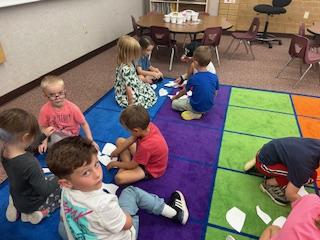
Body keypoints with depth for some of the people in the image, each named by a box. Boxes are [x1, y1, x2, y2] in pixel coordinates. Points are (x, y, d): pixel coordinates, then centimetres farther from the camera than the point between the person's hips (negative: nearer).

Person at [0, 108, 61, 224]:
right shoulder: (29, 163, -42)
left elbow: (26, 150, 3)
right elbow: (45, 191, -31)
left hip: (17, 198, 7)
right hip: (31, 203, -6)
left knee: (50, 178, 30)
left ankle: (18, 207, 16)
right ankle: (42, 211, 0)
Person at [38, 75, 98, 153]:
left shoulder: (72, 108, -18)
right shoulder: (45, 110, -14)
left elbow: (84, 124, -10)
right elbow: (44, 128, -2)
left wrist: (90, 141, -13)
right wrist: (44, 142, -17)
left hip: (70, 136, 0)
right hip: (54, 136, 1)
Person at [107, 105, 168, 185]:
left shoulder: (145, 146, -42)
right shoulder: (148, 125, -23)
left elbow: (132, 165, -23)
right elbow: (132, 139, -2)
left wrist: (115, 163, -6)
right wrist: (117, 150, 3)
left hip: (151, 170, -8)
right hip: (145, 155, 8)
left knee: (118, 178, -29)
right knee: (120, 141, 7)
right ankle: (126, 166, -1)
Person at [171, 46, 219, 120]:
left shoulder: (193, 79, -22)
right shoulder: (214, 77, -11)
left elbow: (184, 91, -3)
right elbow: (214, 93, 2)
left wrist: (175, 97, 17)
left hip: (196, 107, -6)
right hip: (209, 107, 6)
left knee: (174, 103, 12)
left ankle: (195, 113, -1)